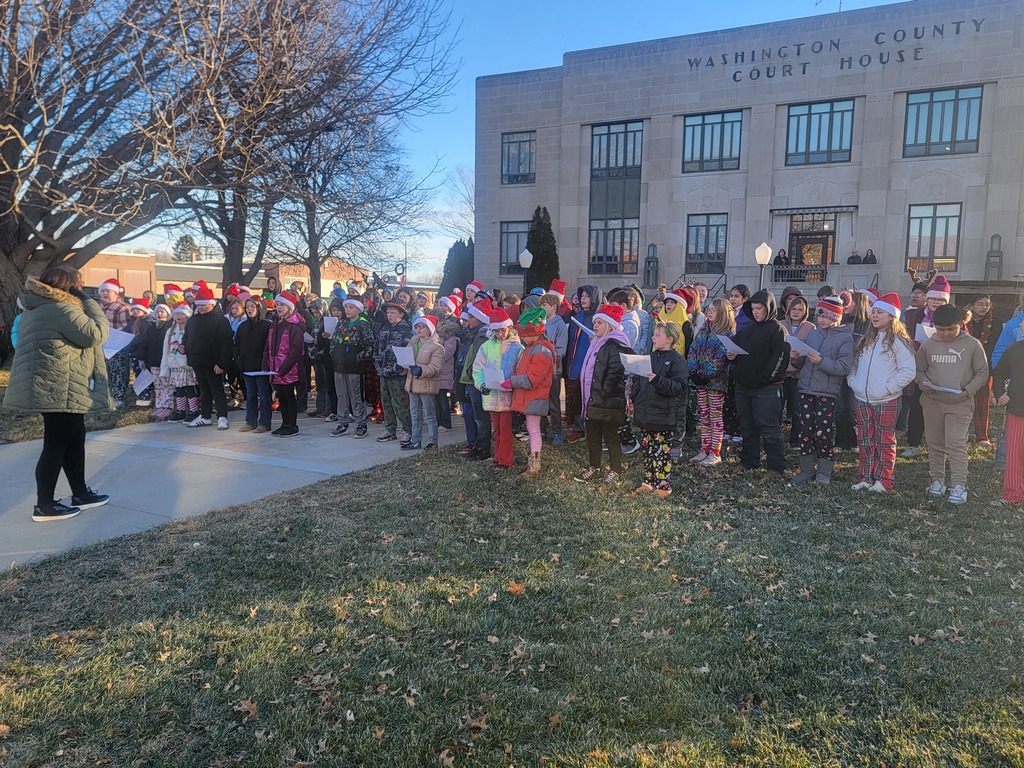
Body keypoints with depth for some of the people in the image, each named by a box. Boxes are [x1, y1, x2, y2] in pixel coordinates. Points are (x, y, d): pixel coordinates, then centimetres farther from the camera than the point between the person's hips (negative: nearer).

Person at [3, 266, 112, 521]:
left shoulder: (38, 307, 18)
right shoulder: (61, 308, -16)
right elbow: (95, 334, -18)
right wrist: (91, 304, -8)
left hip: (51, 388, 11)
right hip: (61, 390, -11)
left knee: (74, 440, 17)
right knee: (57, 445, -3)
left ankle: (80, 494, 25)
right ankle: (44, 506, 5)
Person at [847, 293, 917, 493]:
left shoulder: (898, 341, -8)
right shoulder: (865, 340, 12)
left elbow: (909, 371, -13)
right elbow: (854, 364, 20)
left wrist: (887, 388, -16)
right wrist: (853, 382, 5)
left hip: (886, 401, -6)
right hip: (862, 400, 6)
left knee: (885, 441, 4)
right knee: (865, 440, 11)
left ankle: (884, 480, 13)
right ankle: (866, 477, 20)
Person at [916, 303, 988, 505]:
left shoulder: (972, 345, -3)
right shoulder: (927, 345, 2)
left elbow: (982, 373, 3)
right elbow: (919, 370, 12)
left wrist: (968, 390, -12)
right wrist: (924, 383, -9)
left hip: (960, 403, -3)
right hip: (932, 402, 3)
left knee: (956, 444, -8)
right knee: (934, 443, 11)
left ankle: (959, 485, -3)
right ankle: (937, 479, 23)